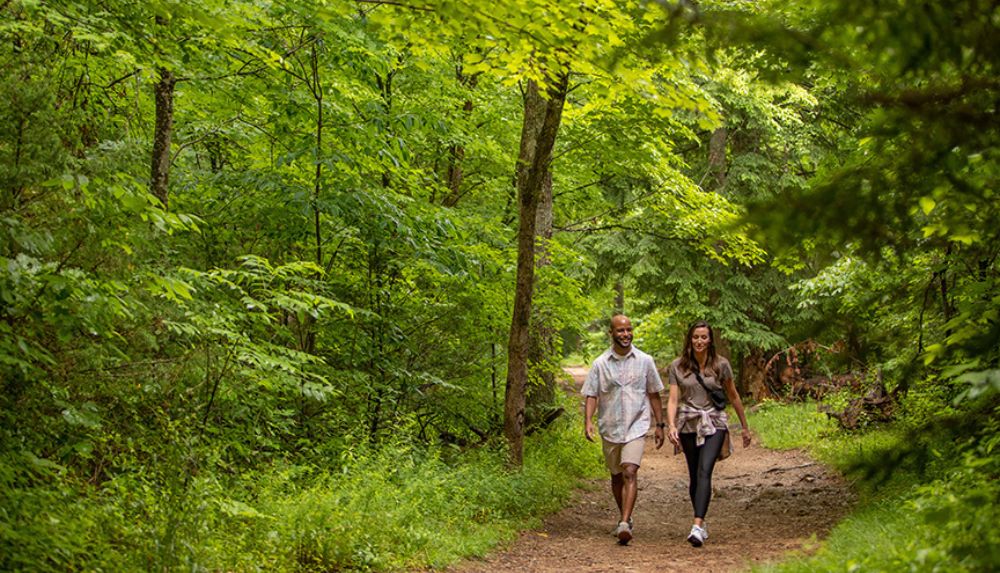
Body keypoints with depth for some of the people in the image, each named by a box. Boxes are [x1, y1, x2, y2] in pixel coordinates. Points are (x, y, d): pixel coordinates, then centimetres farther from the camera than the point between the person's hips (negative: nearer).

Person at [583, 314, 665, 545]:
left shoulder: (645, 361, 2)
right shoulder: (600, 364, 1)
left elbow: (654, 395, 9)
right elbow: (592, 395, -1)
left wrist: (659, 425, 8)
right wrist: (588, 421, -16)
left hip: (636, 427, -2)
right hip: (610, 428, 2)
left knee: (630, 473, -18)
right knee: (616, 477, 14)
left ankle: (624, 524, -25)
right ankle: (625, 518, 34)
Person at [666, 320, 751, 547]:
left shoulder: (721, 365, 1)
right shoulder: (677, 366, 1)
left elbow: (733, 396, 11)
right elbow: (672, 399, -4)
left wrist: (745, 427, 16)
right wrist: (671, 426, -20)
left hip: (714, 424, -2)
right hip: (689, 425, 2)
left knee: (704, 471, -20)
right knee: (694, 476, 9)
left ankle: (697, 526, -29)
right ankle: (702, 522, 27)